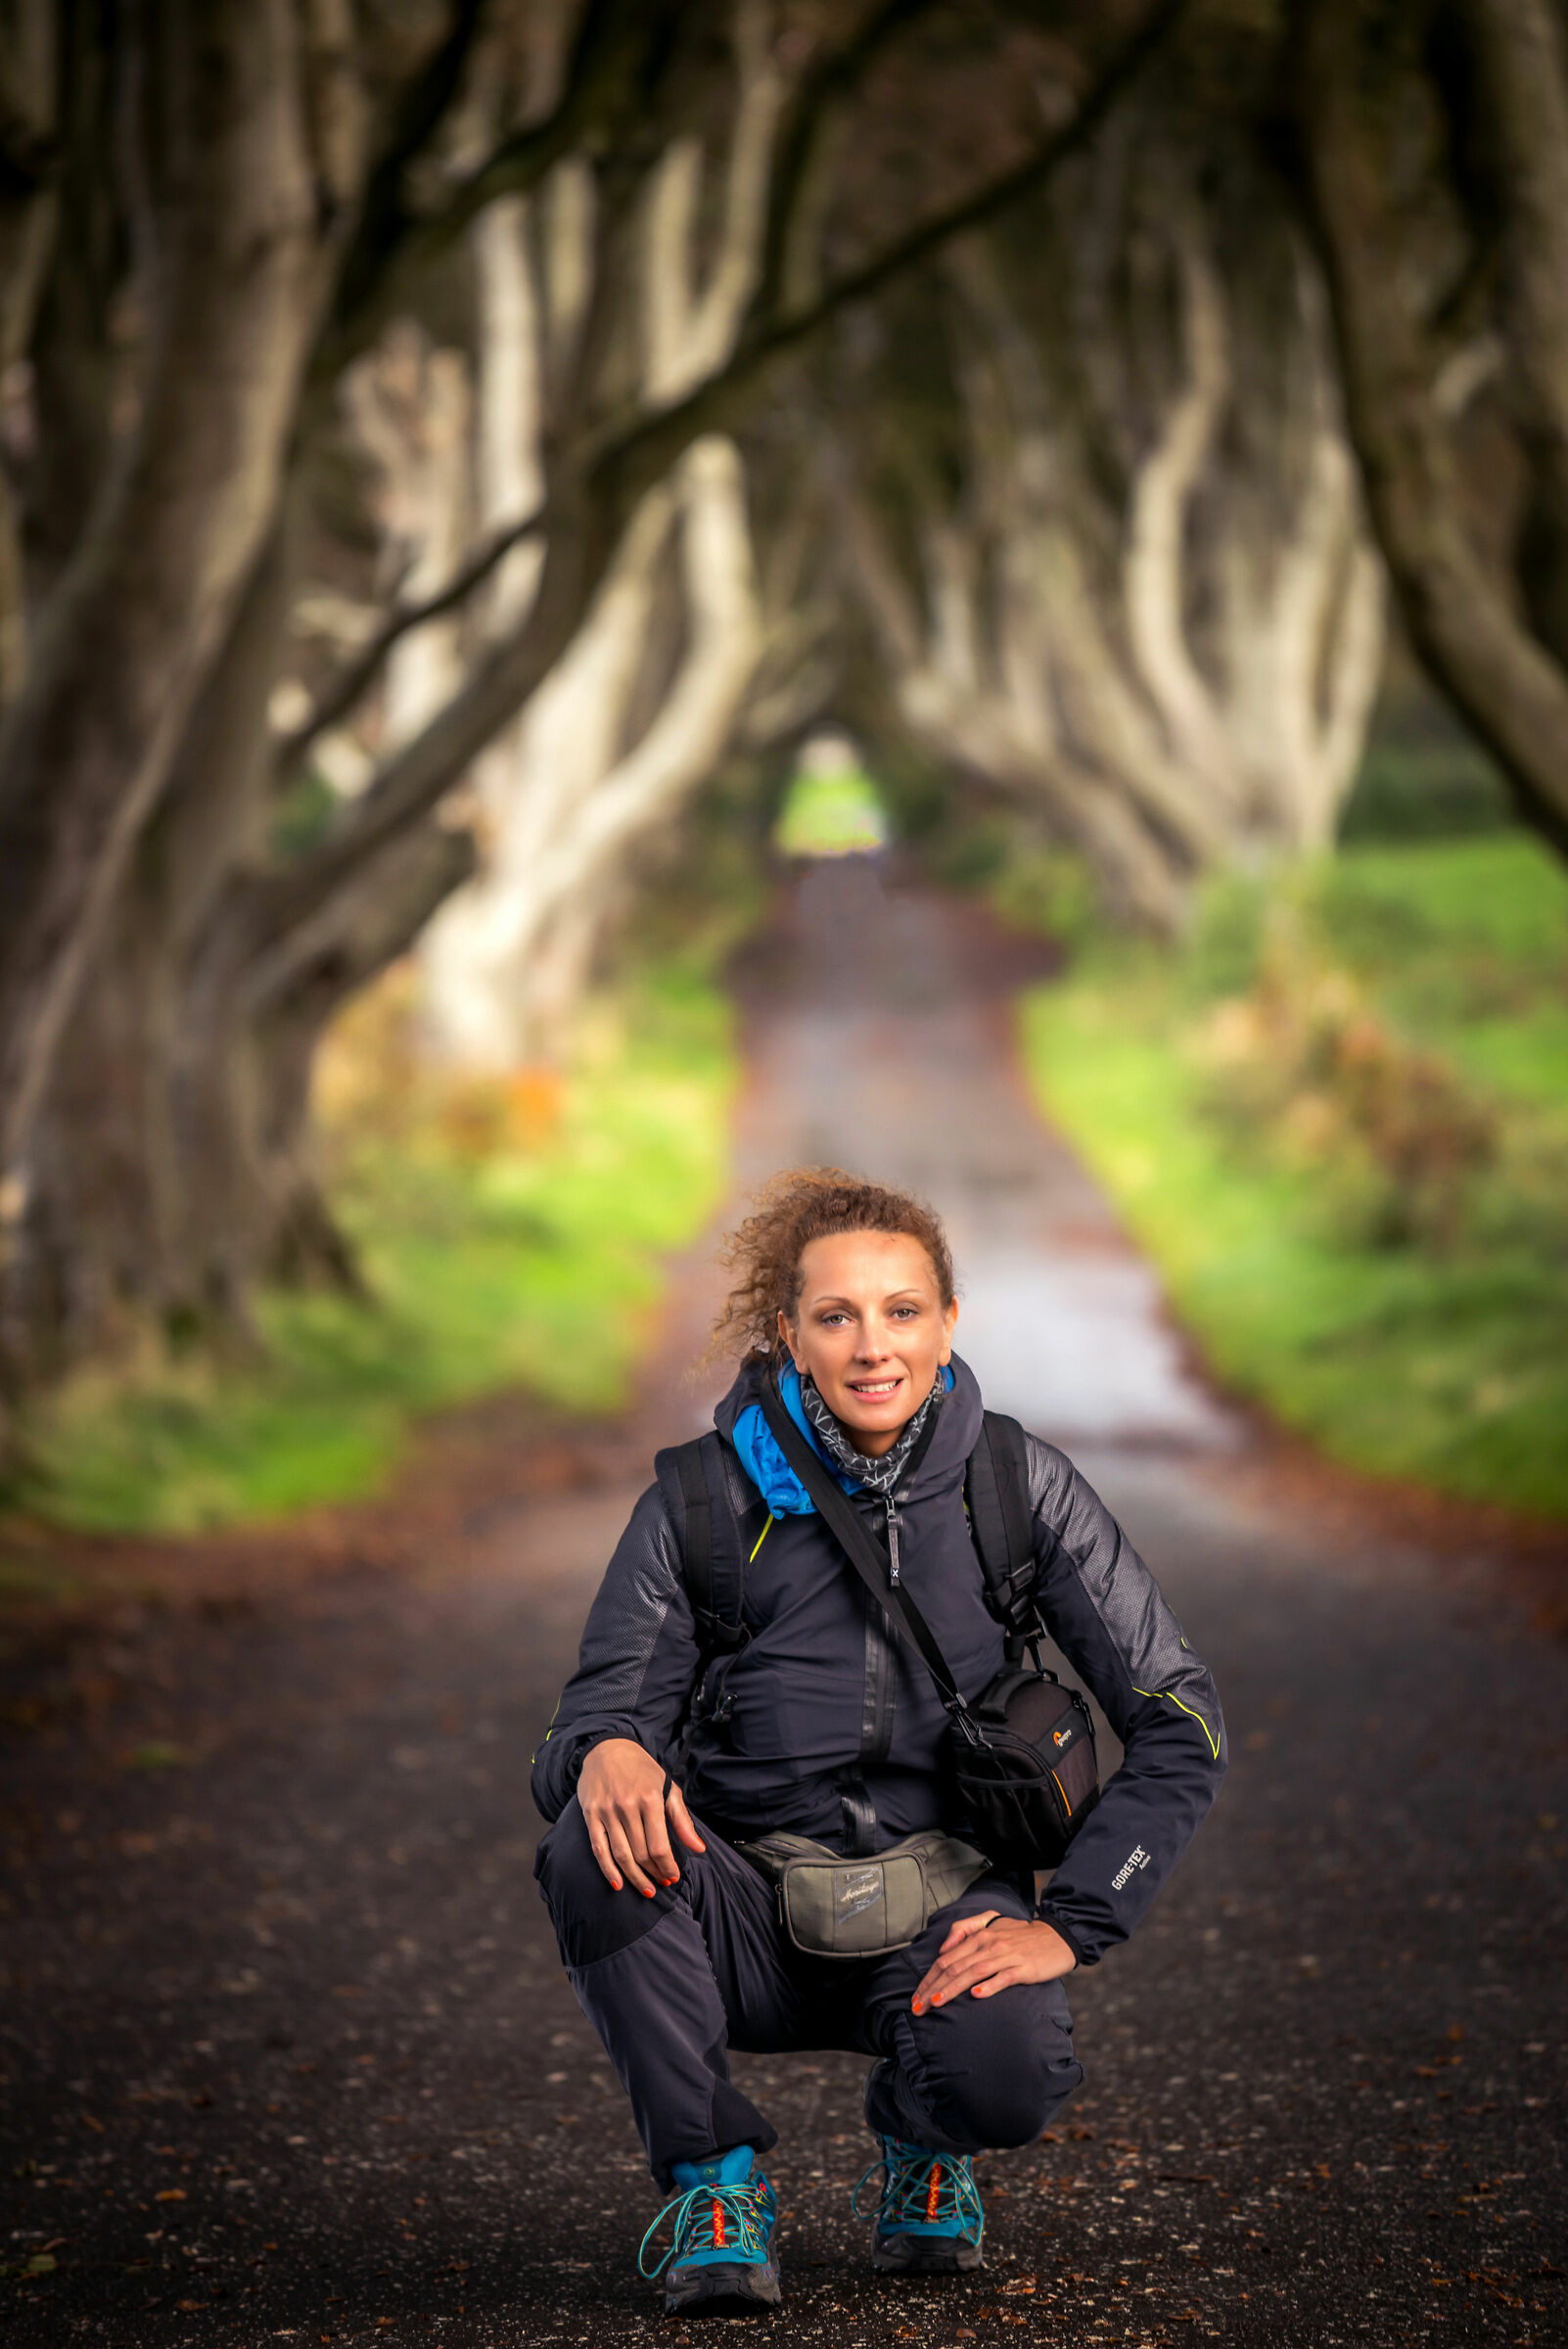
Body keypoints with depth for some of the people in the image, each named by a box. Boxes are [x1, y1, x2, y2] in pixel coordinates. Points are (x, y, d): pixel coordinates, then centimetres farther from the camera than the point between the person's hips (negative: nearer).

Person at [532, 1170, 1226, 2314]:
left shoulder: (1021, 1488, -4)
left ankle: (923, 2148, 8)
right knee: (599, 1845, -32)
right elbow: (597, 1719, -6)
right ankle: (713, 2175, -8)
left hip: (942, 1910, 0)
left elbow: (1181, 1723, -4)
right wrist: (606, 1751, -32)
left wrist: (1068, 1925, -15)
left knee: (1008, 2071, -33)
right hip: (749, 1913, 0)